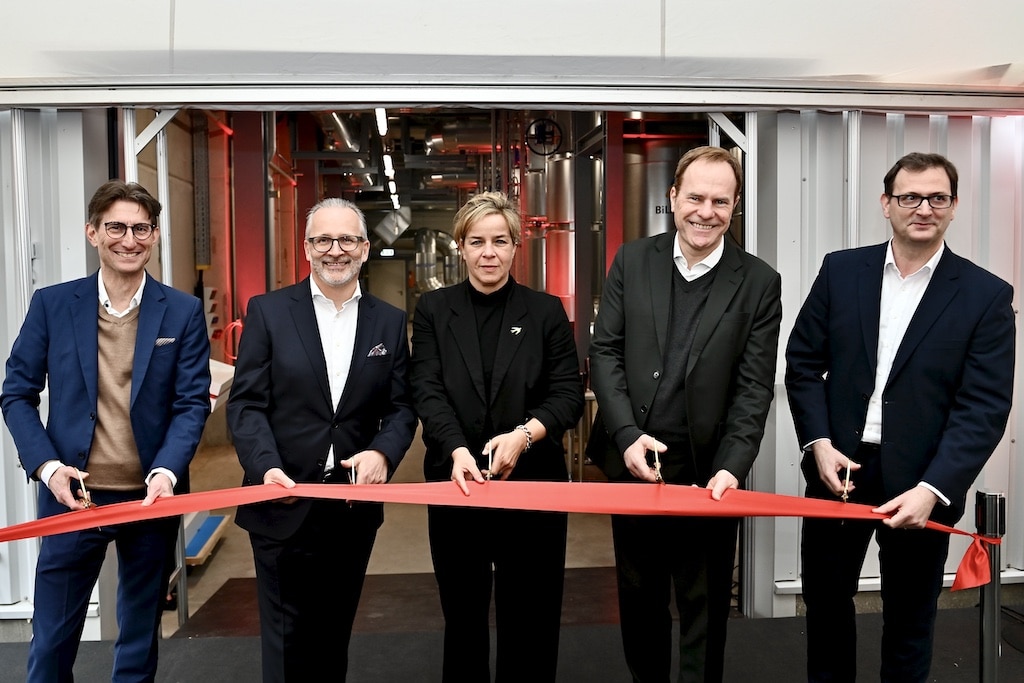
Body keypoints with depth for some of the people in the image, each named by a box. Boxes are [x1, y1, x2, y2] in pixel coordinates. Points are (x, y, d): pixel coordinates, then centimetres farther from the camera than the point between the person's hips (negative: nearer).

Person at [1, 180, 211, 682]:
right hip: (72, 494, 0)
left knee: (141, 634, 16)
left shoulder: (183, 312, -2)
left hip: (151, 496, 0)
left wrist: (166, 472, -20)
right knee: (52, 635, 10)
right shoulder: (51, 304, -1)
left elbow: (193, 403, -4)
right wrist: (46, 465, -12)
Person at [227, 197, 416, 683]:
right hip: (285, 503, -2)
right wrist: (265, 466, -21)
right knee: (287, 641, 7)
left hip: (355, 505, 3)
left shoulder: (390, 322, 6)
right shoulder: (268, 311, -1)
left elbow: (401, 406, 3)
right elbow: (246, 402, -5)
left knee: (335, 635, 17)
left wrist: (383, 452, -17)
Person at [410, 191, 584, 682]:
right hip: (456, 485, 1)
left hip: (533, 482, -1)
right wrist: (457, 450, -22)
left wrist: (524, 434, -20)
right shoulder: (433, 310, 4)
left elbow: (568, 394, -2)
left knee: (530, 617, 5)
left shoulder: (546, 311, 3)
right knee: (462, 613, 13)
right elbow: (427, 391, -5)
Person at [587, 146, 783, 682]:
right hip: (632, 462, 2)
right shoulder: (632, 261, 2)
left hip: (706, 470, -2)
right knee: (638, 595, 19)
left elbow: (754, 386, -6)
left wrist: (732, 466, -18)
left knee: (704, 603, 12)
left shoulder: (758, 283, -3)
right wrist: (627, 435, -12)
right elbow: (605, 352, -1)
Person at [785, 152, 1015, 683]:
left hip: (921, 485, -2)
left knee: (909, 618, 14)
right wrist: (819, 444, -10)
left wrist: (932, 490, -21)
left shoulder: (987, 295, -5)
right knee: (825, 599, 17)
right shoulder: (841, 270, 1)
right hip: (838, 469, 2)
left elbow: (984, 407, -10)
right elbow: (803, 362, 3)